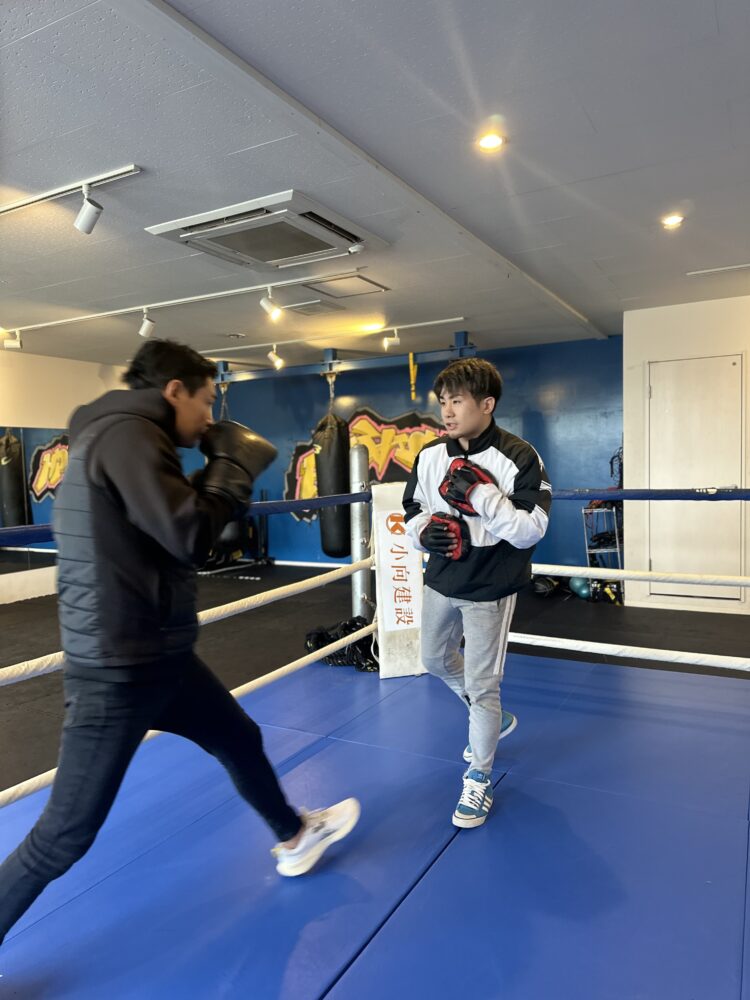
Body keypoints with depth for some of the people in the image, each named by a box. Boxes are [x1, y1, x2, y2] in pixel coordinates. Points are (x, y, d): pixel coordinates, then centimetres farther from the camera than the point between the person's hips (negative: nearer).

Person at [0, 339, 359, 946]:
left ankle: (294, 838, 47)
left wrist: (224, 472, 6)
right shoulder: (126, 433, -19)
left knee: (241, 739, 24)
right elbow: (190, 536, -26)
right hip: (118, 668, -10)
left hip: (158, 654, 10)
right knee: (67, 834, 3)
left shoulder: (125, 436, 12)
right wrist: (234, 462, -12)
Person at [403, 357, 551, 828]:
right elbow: (412, 508, 8)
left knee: (482, 684, 1)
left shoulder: (519, 458, -18)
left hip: (490, 588, -6)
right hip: (441, 580, 7)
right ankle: (493, 720, 51)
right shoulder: (430, 455, -3)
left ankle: (479, 778, 27)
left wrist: (481, 493, -30)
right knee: (436, 659, 24)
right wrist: (423, 530, -15)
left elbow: (531, 530, -21)